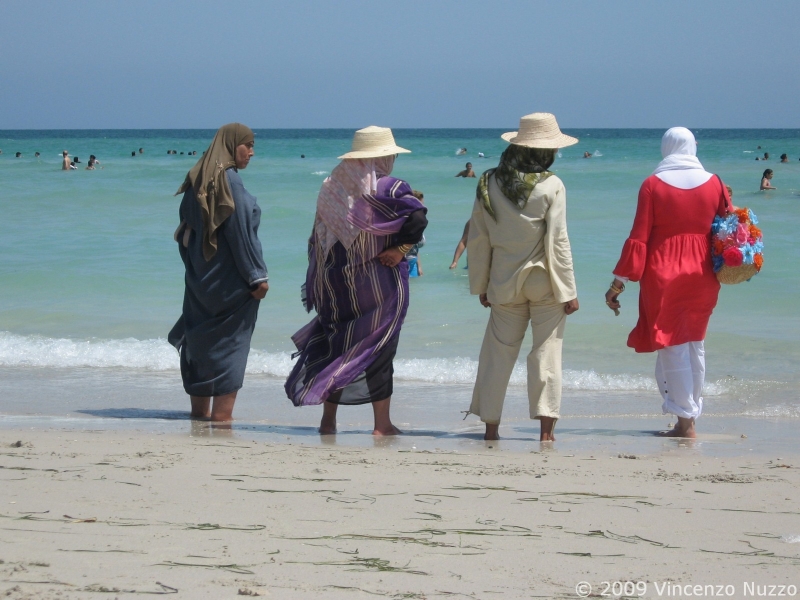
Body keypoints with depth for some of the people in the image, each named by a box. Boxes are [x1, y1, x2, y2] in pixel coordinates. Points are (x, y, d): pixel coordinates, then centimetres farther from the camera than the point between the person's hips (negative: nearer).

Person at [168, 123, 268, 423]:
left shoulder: (198, 180, 9)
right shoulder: (229, 180, -15)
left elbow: (185, 229, 14)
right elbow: (239, 231, -18)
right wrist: (257, 276, -14)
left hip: (201, 275, 8)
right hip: (229, 278, -8)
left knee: (200, 341, 12)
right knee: (228, 341, -3)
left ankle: (199, 410, 18)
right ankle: (222, 414, -4)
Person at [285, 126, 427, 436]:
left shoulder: (331, 186, 5)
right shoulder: (386, 188, -11)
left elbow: (317, 239, 9)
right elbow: (418, 218, -26)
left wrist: (318, 285, 15)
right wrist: (400, 249, -12)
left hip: (334, 283, 4)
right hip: (376, 284, -4)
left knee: (336, 345, 14)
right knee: (378, 347, 4)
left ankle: (328, 419, 14)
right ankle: (382, 424, 7)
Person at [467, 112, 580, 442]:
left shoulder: (489, 183, 0)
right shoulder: (551, 186, -10)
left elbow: (478, 238, 3)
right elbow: (557, 242, -11)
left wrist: (480, 285, 12)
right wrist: (568, 291, -5)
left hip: (504, 282, 3)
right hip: (544, 282, -3)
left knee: (498, 352, 9)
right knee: (546, 352, 3)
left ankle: (491, 425, 11)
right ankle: (546, 426, 0)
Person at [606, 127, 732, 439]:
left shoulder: (653, 185, -7)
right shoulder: (713, 183, 1)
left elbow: (638, 239, -9)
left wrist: (618, 282, -6)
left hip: (663, 276, -3)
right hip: (702, 278, 3)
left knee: (672, 347, 2)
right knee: (694, 346, 15)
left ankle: (685, 422, -1)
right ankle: (691, 413, 19)